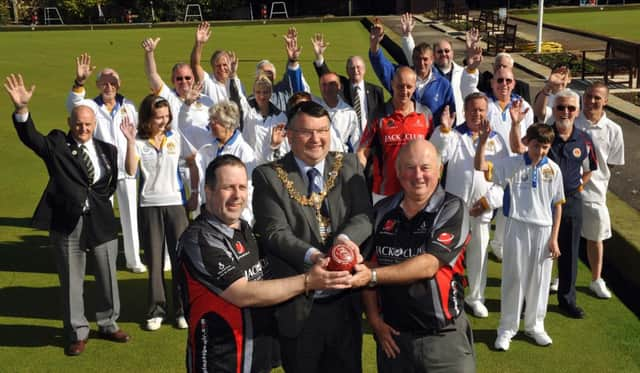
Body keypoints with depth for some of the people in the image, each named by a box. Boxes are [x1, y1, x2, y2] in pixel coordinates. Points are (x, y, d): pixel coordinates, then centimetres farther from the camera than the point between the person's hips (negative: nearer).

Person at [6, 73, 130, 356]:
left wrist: (98, 200, -1)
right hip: (67, 222, -2)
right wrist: (22, 109, -35)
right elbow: (30, 137, -19)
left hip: (101, 221, 3)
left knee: (107, 277, 14)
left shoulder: (107, 150, 6)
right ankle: (77, 333, 23)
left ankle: (108, 325, 34)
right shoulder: (56, 145, -2)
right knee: (71, 281, 8)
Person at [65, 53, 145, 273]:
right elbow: (74, 104, -25)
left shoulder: (128, 106, 4)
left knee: (130, 215, 8)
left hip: (126, 169, 2)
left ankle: (133, 259, 19)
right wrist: (79, 82, -43)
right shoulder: (91, 106, -4)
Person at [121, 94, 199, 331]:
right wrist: (130, 141, -20)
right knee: (154, 259, 6)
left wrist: (195, 193, 7)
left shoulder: (176, 138, 2)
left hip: (175, 203, 1)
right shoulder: (138, 142, -2)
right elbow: (131, 170, -15)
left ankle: (182, 309, 13)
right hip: (149, 205, 0)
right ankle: (156, 310, 17)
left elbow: (193, 165, 11)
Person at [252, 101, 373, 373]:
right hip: (297, 306, -3)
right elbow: (275, 232, -15)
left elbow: (364, 215, -4)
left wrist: (346, 238, -26)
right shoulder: (268, 176, -5)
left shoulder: (349, 166, 5)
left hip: (345, 302, 3)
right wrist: (313, 256, -32)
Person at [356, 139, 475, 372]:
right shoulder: (382, 211, 3)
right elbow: (367, 268, 6)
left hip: (444, 337, -3)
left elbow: (428, 265, -19)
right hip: (392, 335, 3)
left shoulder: (452, 209, -9)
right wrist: (374, 320, -3)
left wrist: (373, 276, -23)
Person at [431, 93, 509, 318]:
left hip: (483, 208, 2)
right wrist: (443, 130, -27)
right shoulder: (454, 135, 4)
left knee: (478, 253, 10)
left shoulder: (496, 140, 10)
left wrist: (489, 200, -3)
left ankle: (475, 297, 25)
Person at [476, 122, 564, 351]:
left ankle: (534, 325, 30)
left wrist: (554, 238, 2)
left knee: (539, 279, 12)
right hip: (517, 228, -2)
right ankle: (507, 328, 18)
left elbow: (557, 206, 4)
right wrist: (483, 140, -28)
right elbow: (481, 167, -15)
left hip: (543, 230, 2)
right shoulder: (511, 164, -5)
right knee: (513, 278, 6)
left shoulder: (553, 170, 0)